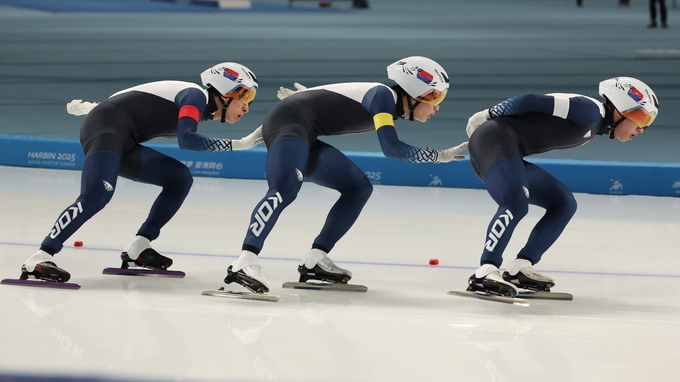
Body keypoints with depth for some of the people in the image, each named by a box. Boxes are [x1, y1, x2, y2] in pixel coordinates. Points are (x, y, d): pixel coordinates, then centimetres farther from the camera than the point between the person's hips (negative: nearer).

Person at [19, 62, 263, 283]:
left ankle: (137, 251, 5)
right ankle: (39, 259, -34)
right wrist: (236, 145, -20)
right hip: (105, 126, -10)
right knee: (97, 195, -29)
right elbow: (185, 140, -24)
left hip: (123, 145, 10)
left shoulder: (203, 110, 21)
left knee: (180, 178, 7)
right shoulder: (197, 96, -7)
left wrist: (91, 108, 29)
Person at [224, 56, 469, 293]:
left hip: (305, 138, 10)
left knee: (359, 188, 10)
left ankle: (315, 260, 1)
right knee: (286, 189, -32)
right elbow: (390, 148, -20)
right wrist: (438, 156, -14)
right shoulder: (383, 95, -11)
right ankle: (245, 263, -45)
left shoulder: (393, 109, 17)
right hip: (288, 121, -10)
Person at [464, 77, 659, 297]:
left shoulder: (595, 127, 18)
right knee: (516, 204, -32)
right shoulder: (589, 111, -13)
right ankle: (485, 274, -36)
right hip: (494, 138, -10)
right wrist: (490, 116, -7)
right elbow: (531, 101, -15)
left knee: (564, 204, 10)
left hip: (512, 156, 10)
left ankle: (519, 270, 0)